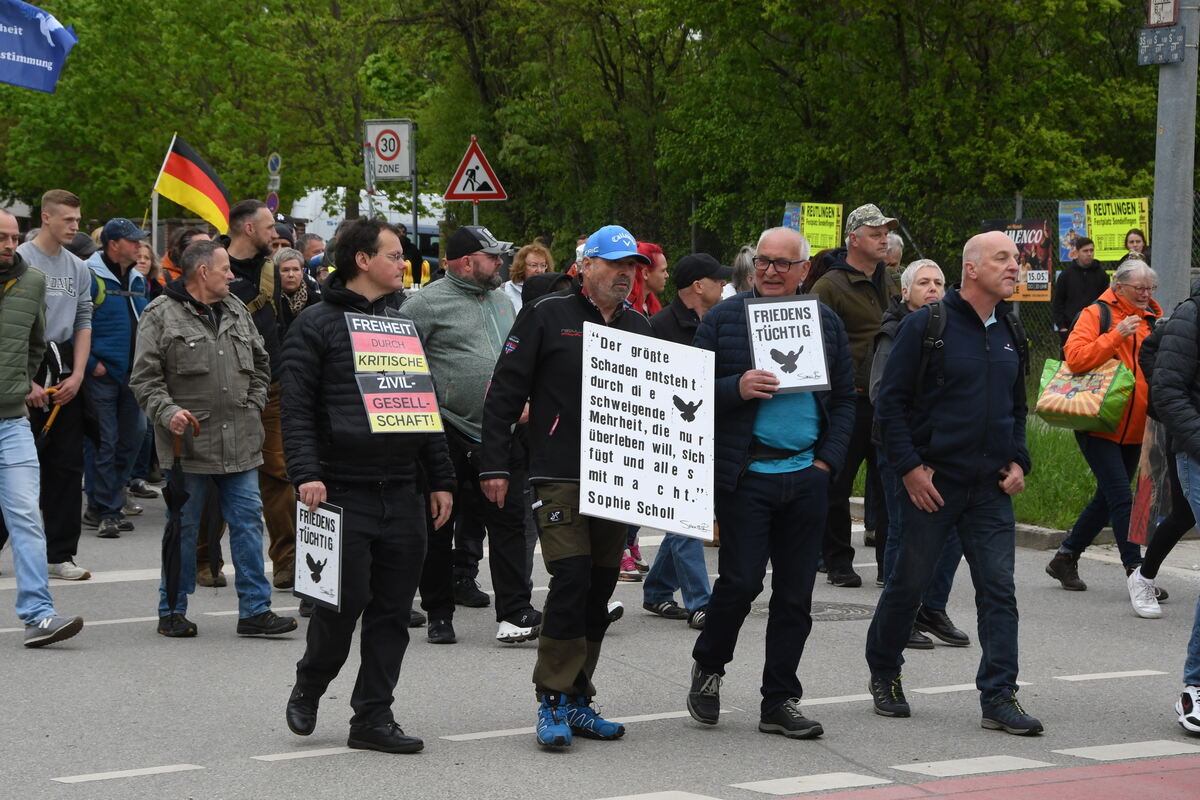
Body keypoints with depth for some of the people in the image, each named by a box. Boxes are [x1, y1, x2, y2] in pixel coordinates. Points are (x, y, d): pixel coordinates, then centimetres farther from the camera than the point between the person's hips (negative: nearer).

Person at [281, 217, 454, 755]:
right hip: (344, 490, -6)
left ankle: (373, 717, 11)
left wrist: (440, 479, 15)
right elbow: (297, 408, -7)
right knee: (345, 601, -6)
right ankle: (307, 691, 19)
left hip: (401, 493, 6)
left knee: (393, 609, 4)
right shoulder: (318, 325, -2)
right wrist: (306, 473, -19)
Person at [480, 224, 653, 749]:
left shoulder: (639, 328, 14)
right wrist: (494, 466, -7)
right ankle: (553, 701, -5)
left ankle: (578, 702, 15)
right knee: (572, 580, -14)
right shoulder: (546, 316, -2)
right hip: (559, 478, -6)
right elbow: (505, 393, -2)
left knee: (600, 589, 7)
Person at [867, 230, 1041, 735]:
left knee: (999, 589, -2)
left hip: (992, 487, 5)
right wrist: (908, 467, -13)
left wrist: (1018, 461, 8)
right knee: (909, 583, 7)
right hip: (932, 483, -5)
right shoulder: (927, 325, -8)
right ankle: (884, 674, 27)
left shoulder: (1010, 334, 11)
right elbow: (891, 400, -8)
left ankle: (998, 698, 1)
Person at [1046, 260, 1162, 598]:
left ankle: (1065, 558, 24)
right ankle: (1135, 570, -9)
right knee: (1121, 497, -11)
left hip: (1133, 428, 7)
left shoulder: (1153, 319, 14)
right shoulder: (1096, 314, -5)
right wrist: (1116, 336, -23)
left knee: (1109, 498, 12)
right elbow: (1075, 358, -17)